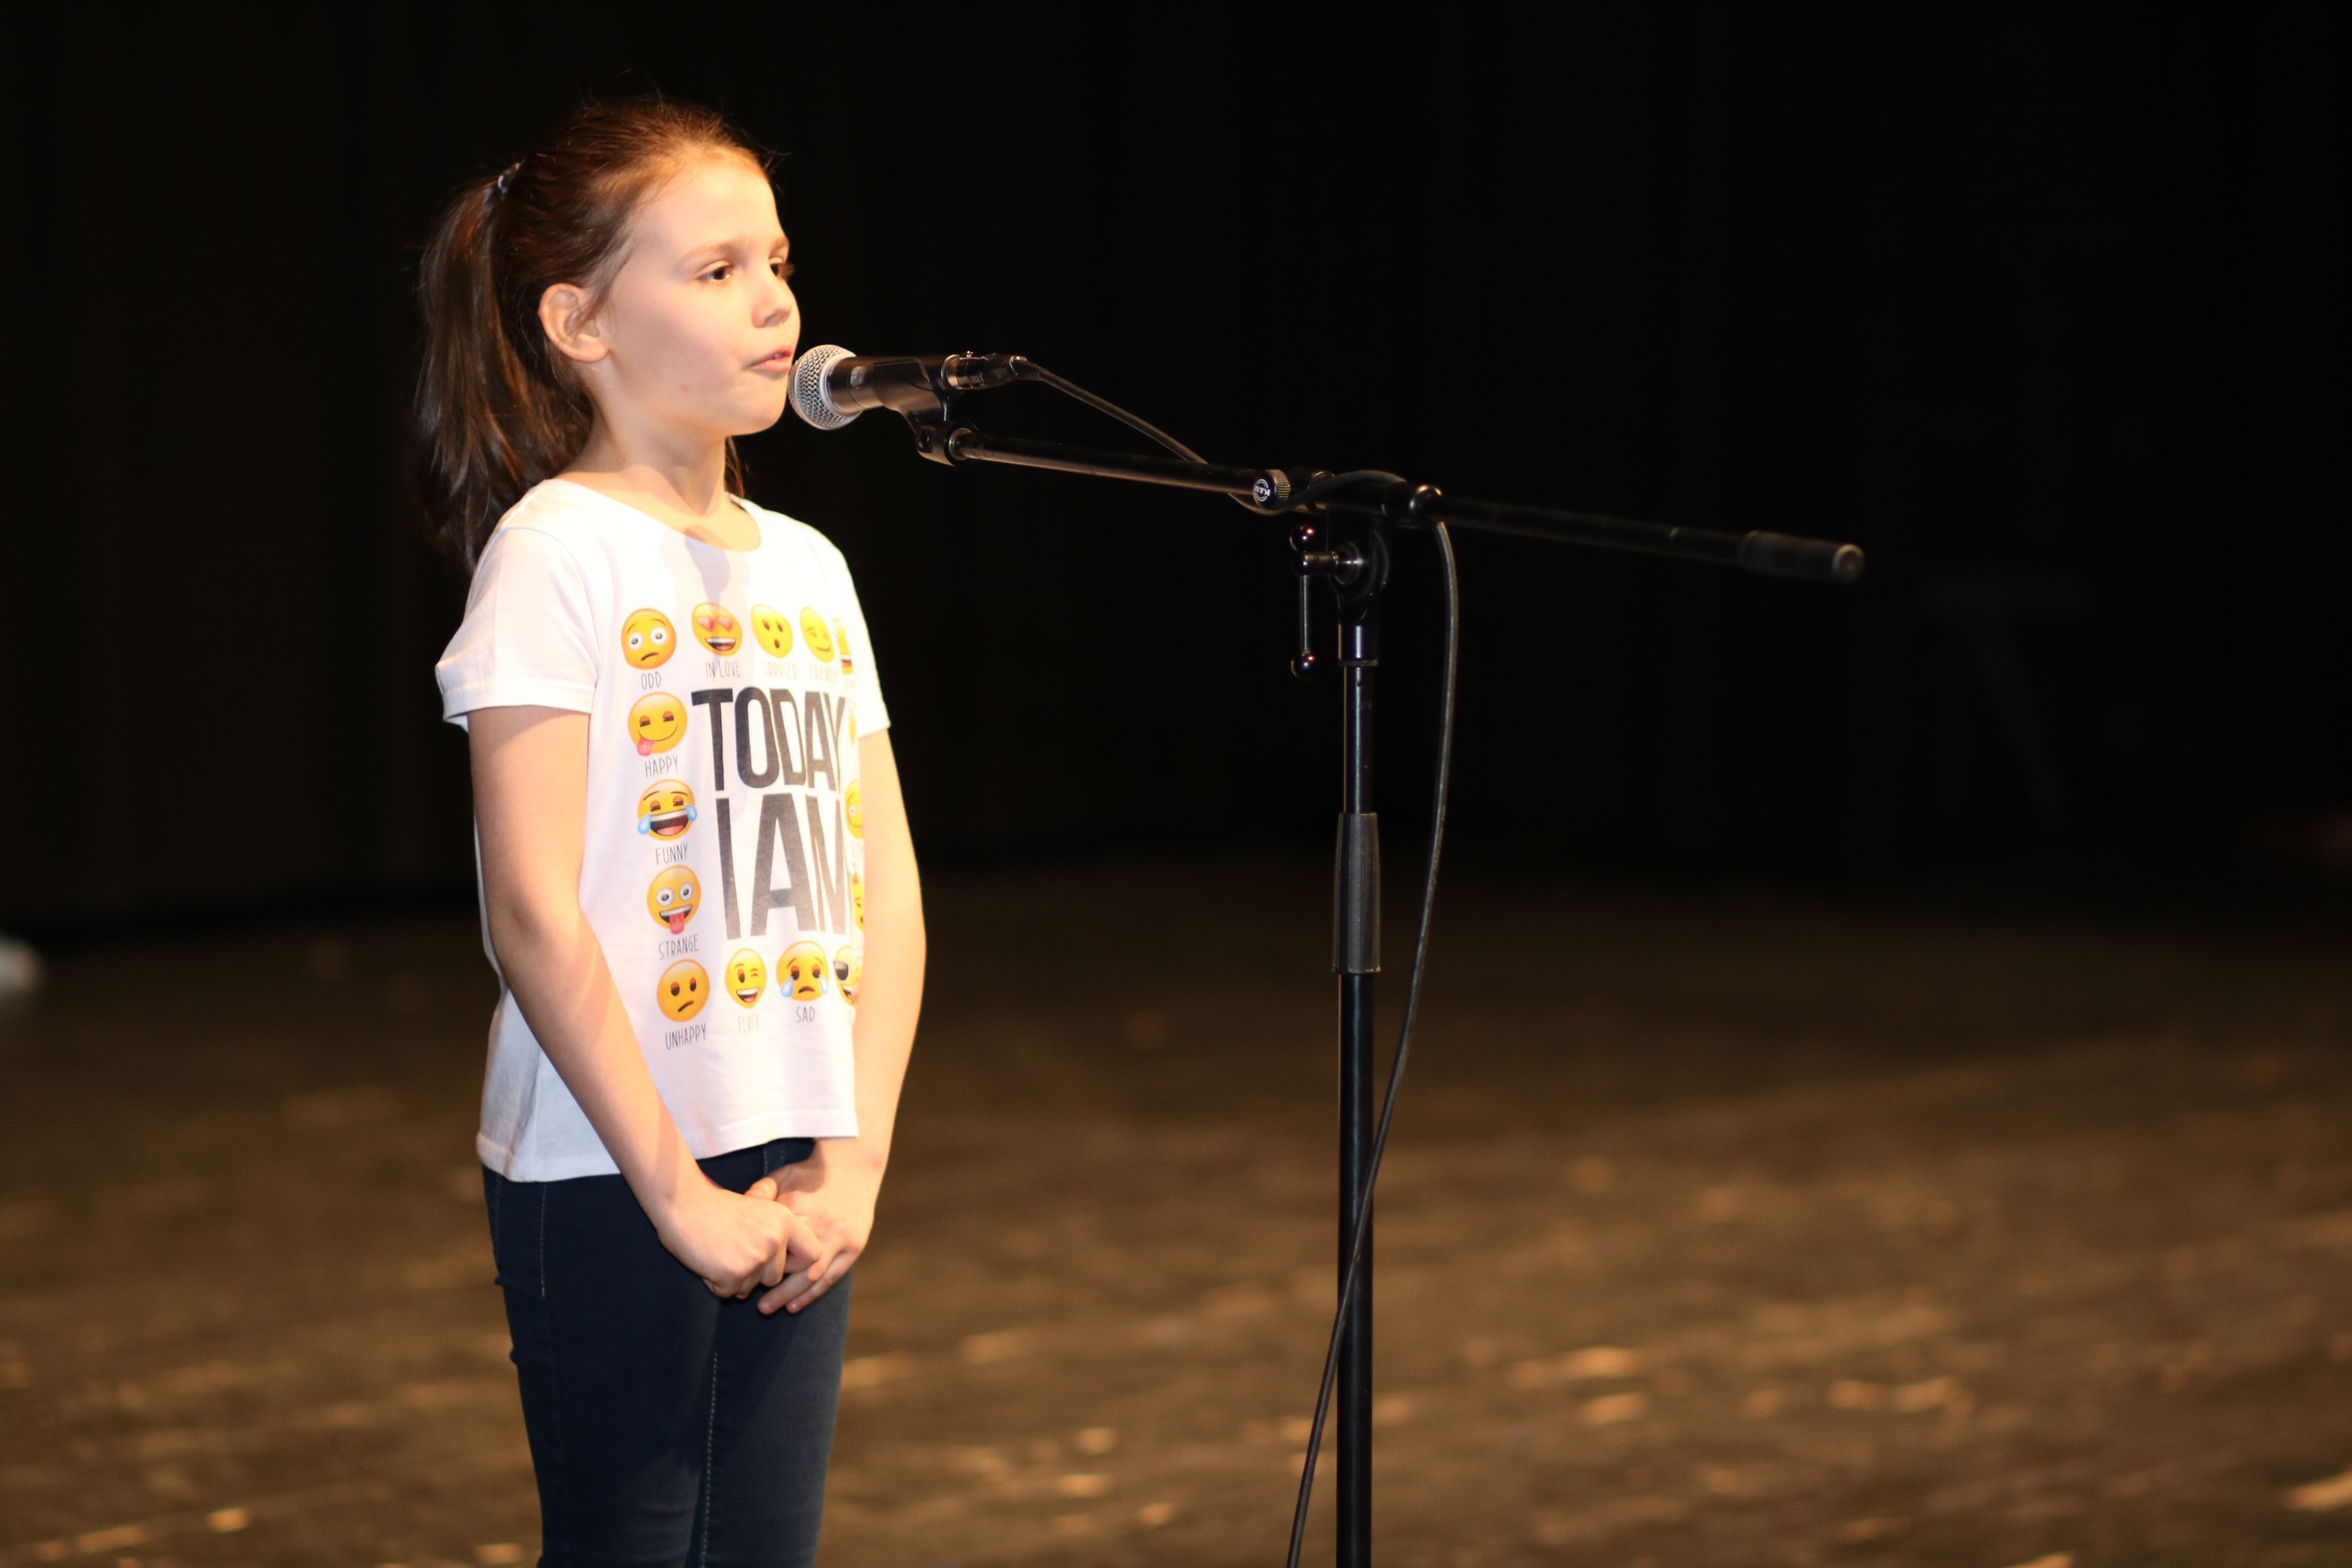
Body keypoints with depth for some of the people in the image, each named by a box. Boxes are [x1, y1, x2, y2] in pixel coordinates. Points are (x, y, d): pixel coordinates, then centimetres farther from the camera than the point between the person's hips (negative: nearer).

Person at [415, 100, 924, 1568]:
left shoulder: (804, 565, 11)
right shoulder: (560, 551, -10)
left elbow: (885, 887, 10)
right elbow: (535, 913, -15)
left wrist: (857, 1158, -1)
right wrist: (673, 1186, -15)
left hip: (794, 1176, 6)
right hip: (608, 1175, -6)